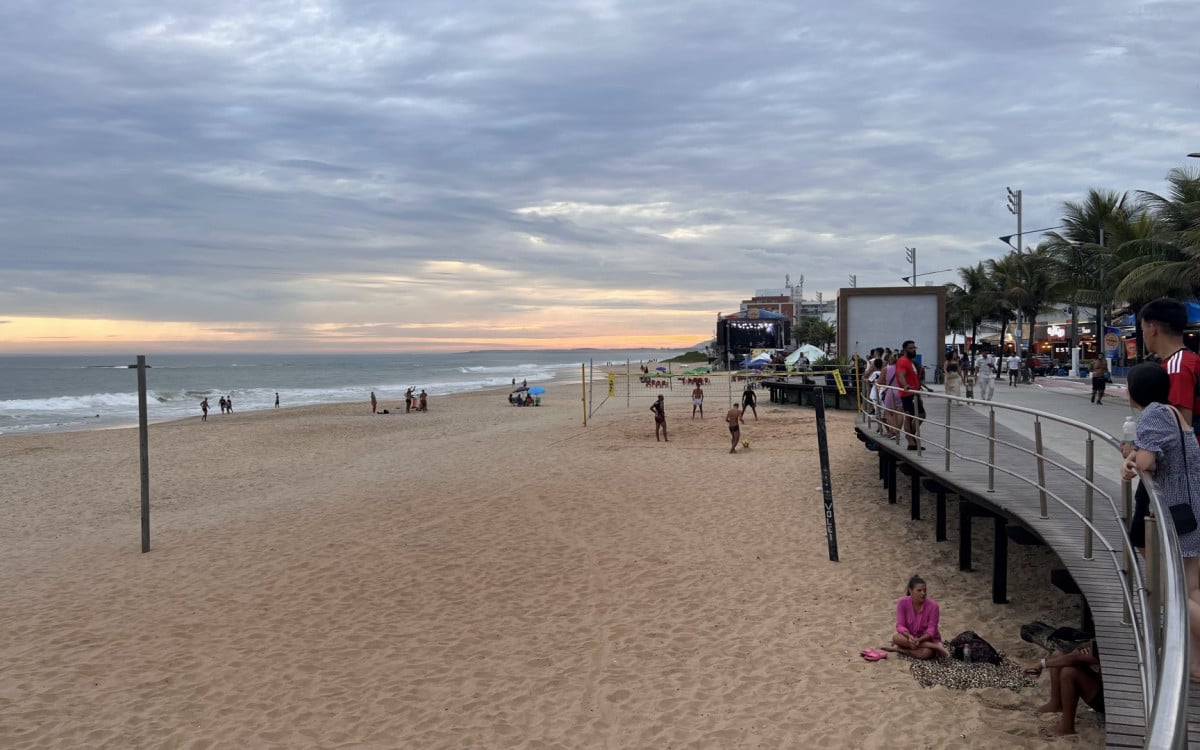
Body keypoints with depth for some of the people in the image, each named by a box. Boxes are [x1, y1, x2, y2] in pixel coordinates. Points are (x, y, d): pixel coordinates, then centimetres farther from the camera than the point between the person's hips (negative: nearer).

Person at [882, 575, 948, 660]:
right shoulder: (902, 602, -14)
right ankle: (935, 646, -27)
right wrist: (909, 636, -35)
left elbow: (931, 630, -18)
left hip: (927, 639, -4)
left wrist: (919, 640, -37)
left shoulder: (932, 605, -19)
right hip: (909, 637, 4)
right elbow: (900, 625, -15)